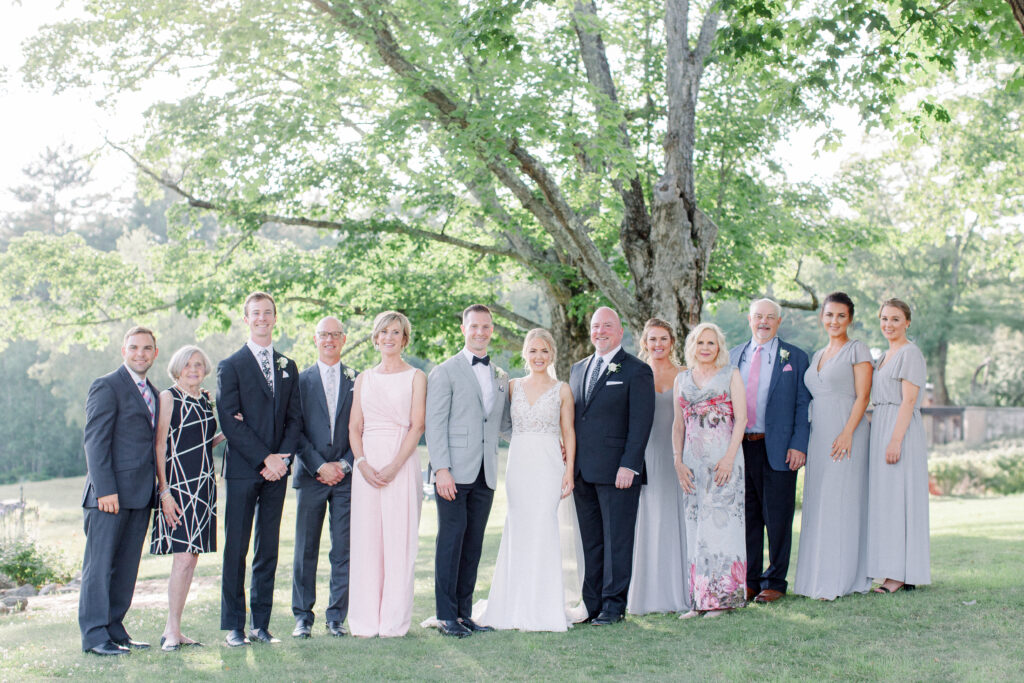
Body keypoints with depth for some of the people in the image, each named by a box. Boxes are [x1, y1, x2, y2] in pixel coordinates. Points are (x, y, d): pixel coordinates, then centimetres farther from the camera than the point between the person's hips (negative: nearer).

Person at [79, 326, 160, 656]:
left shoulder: (152, 393, 18)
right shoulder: (106, 387, -6)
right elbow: (95, 441, -12)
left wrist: (156, 488, 12)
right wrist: (104, 489, -18)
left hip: (140, 493, 8)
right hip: (111, 493, -8)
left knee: (127, 565, 10)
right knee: (100, 563, -2)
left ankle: (115, 629, 17)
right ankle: (94, 635, 2)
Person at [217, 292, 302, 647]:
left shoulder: (288, 367, 15)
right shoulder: (231, 366, 1)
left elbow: (295, 417, 11)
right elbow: (230, 421, -7)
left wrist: (283, 456, -5)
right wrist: (264, 458, -13)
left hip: (276, 470, 4)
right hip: (242, 470, -4)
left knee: (269, 550, 6)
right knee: (236, 550, -2)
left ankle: (261, 624, 12)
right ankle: (233, 627, 5)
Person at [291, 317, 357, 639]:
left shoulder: (357, 381, 9)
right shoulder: (300, 380, 6)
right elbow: (296, 430, 0)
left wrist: (344, 464, -6)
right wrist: (320, 466, -9)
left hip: (346, 476, 1)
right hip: (311, 476, -1)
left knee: (344, 549, 1)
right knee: (306, 550, 3)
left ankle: (337, 616, 9)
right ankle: (303, 616, 12)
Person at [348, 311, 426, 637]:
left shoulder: (416, 377, 4)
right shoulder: (364, 379, 14)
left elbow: (417, 425, -4)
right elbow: (354, 427, 10)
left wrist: (393, 466, -14)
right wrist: (363, 464, -7)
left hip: (401, 463, -3)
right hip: (367, 464, 3)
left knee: (399, 540, -3)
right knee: (366, 539, 2)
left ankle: (394, 620, 4)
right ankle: (365, 620, 8)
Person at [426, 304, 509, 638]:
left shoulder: (500, 378, 17)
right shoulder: (445, 372, -1)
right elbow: (435, 424, -6)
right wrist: (441, 469, -14)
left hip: (485, 474, 5)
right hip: (454, 472, -5)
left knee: (473, 544, 7)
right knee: (451, 541, -5)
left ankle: (464, 613, 15)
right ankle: (446, 616, 1)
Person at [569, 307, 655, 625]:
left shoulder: (637, 371, -3)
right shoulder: (578, 368, 17)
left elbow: (641, 422, -9)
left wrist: (629, 465, -16)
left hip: (618, 472, -6)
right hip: (582, 472, 6)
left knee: (616, 539, -1)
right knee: (590, 540, 11)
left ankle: (613, 605, 7)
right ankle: (592, 603, 17)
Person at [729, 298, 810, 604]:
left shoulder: (794, 358, 5)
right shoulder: (734, 356, 14)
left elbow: (803, 405, 1)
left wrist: (799, 445, -10)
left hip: (778, 449, -3)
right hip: (739, 448, 3)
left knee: (777, 519, 1)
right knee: (746, 517, 8)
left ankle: (774, 582, 11)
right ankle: (749, 581, 17)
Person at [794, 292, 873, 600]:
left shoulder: (857, 350, -1)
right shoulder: (818, 356, 19)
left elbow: (862, 396, -9)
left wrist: (847, 432, -20)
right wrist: (805, 441, 14)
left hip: (846, 434, -7)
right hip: (818, 436, 7)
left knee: (841, 502, -7)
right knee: (817, 503, 5)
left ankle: (841, 578, -4)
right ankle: (820, 577, 9)